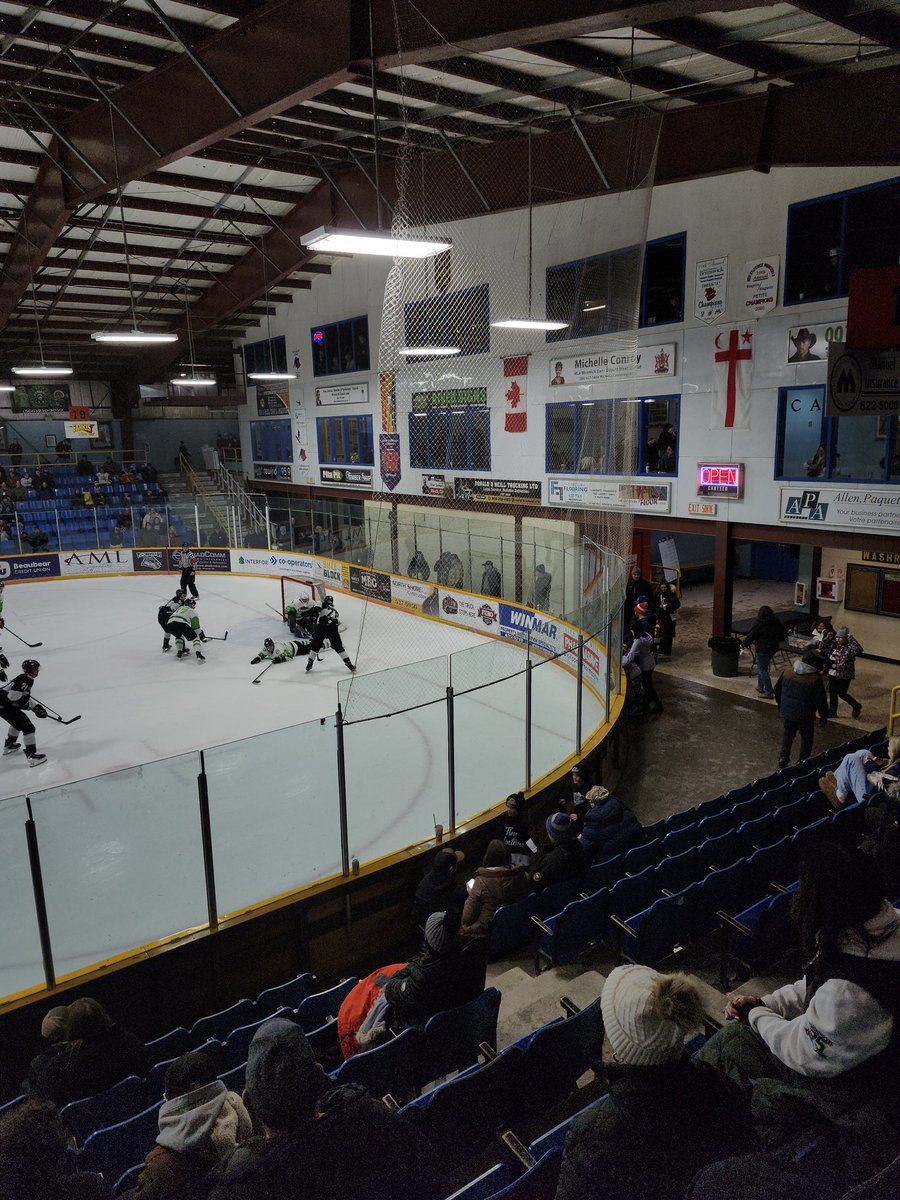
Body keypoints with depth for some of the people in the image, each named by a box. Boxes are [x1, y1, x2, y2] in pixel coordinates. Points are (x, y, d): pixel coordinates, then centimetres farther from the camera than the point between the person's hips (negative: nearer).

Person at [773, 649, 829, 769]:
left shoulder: (787, 671, -6)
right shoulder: (815, 679, -21)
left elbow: (777, 690, 5)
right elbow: (820, 701, -15)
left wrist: (780, 705, 20)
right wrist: (823, 717, -1)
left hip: (787, 711, 4)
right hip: (805, 716, -4)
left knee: (788, 734, 22)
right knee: (806, 738, 15)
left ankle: (783, 757, 15)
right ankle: (802, 762, 19)